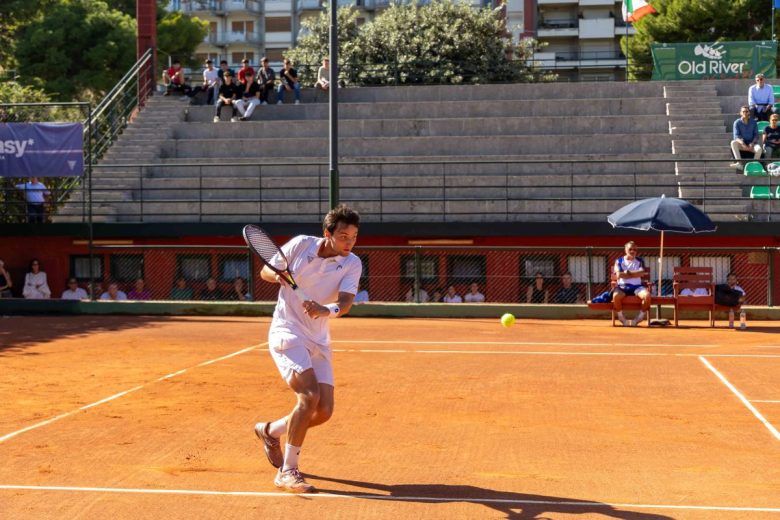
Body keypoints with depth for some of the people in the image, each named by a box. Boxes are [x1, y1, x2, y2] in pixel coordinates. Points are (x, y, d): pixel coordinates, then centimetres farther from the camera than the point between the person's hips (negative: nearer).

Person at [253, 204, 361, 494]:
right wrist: (276, 275, -19)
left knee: (324, 411, -1)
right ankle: (287, 472, -14)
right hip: (287, 332, -4)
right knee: (309, 395, -24)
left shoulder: (352, 264, -5)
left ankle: (270, 431, 27)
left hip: (319, 342, 5)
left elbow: (345, 302, -20)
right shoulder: (301, 245, -8)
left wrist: (326, 311, -41)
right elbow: (265, 271, 4)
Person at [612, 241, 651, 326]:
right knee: (615, 296, -37)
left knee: (647, 295, -32)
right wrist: (635, 274, -3)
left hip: (637, 286, 1)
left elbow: (641, 273, -6)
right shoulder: (619, 261, 10)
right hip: (622, 286, -1)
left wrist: (627, 273, -6)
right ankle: (622, 319, -14)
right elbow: (619, 275, -7)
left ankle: (639, 318, -10)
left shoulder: (640, 261, 14)